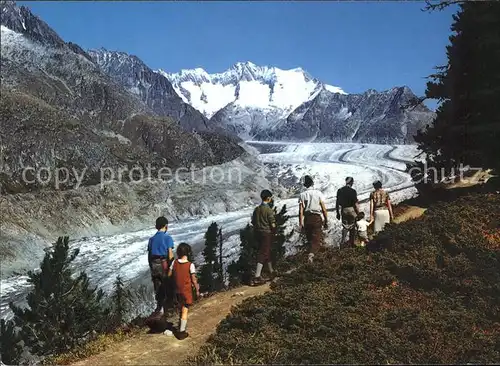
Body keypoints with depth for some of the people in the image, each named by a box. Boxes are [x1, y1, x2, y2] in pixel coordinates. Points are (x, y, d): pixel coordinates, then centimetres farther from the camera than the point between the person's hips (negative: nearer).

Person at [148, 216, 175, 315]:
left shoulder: (152, 239, 7)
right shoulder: (168, 238, -9)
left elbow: (149, 255, 9)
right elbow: (170, 255, -14)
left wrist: (151, 267, 17)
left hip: (154, 265, 5)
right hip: (164, 264, -5)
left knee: (157, 288, 14)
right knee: (166, 287, 6)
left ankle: (159, 308, 20)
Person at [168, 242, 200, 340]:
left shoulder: (174, 262, -8)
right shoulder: (190, 265, -19)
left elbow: (169, 274, -1)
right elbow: (194, 280, -14)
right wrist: (197, 290, -1)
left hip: (177, 290, 4)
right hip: (186, 291, -4)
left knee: (181, 309, 24)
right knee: (185, 311, 4)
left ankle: (182, 326, 40)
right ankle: (182, 332, 9)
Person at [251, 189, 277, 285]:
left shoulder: (256, 209, 5)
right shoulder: (269, 210, -15)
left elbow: (253, 222, 9)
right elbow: (273, 224, -16)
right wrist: (274, 232, 1)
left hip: (258, 233, 7)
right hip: (267, 234, -7)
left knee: (267, 252, 21)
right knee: (263, 254, -5)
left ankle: (271, 272, 36)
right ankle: (257, 277, -9)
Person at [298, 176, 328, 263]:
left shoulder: (302, 195, -3)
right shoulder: (318, 193, -6)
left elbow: (301, 211, -5)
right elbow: (324, 209, -5)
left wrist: (301, 223, 0)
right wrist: (326, 221, 3)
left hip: (307, 218, 2)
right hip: (317, 217, -2)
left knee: (310, 238, 19)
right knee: (317, 238, 1)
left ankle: (311, 252, 32)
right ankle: (312, 253, -21)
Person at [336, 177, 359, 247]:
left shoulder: (340, 191, 1)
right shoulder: (353, 191, -13)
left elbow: (337, 203, 5)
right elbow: (356, 203, -12)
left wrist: (338, 213, 14)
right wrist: (358, 213, -3)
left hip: (343, 210, 4)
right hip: (352, 210, -4)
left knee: (345, 226, 13)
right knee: (352, 227, 11)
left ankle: (343, 241, -2)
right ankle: (351, 243, 17)